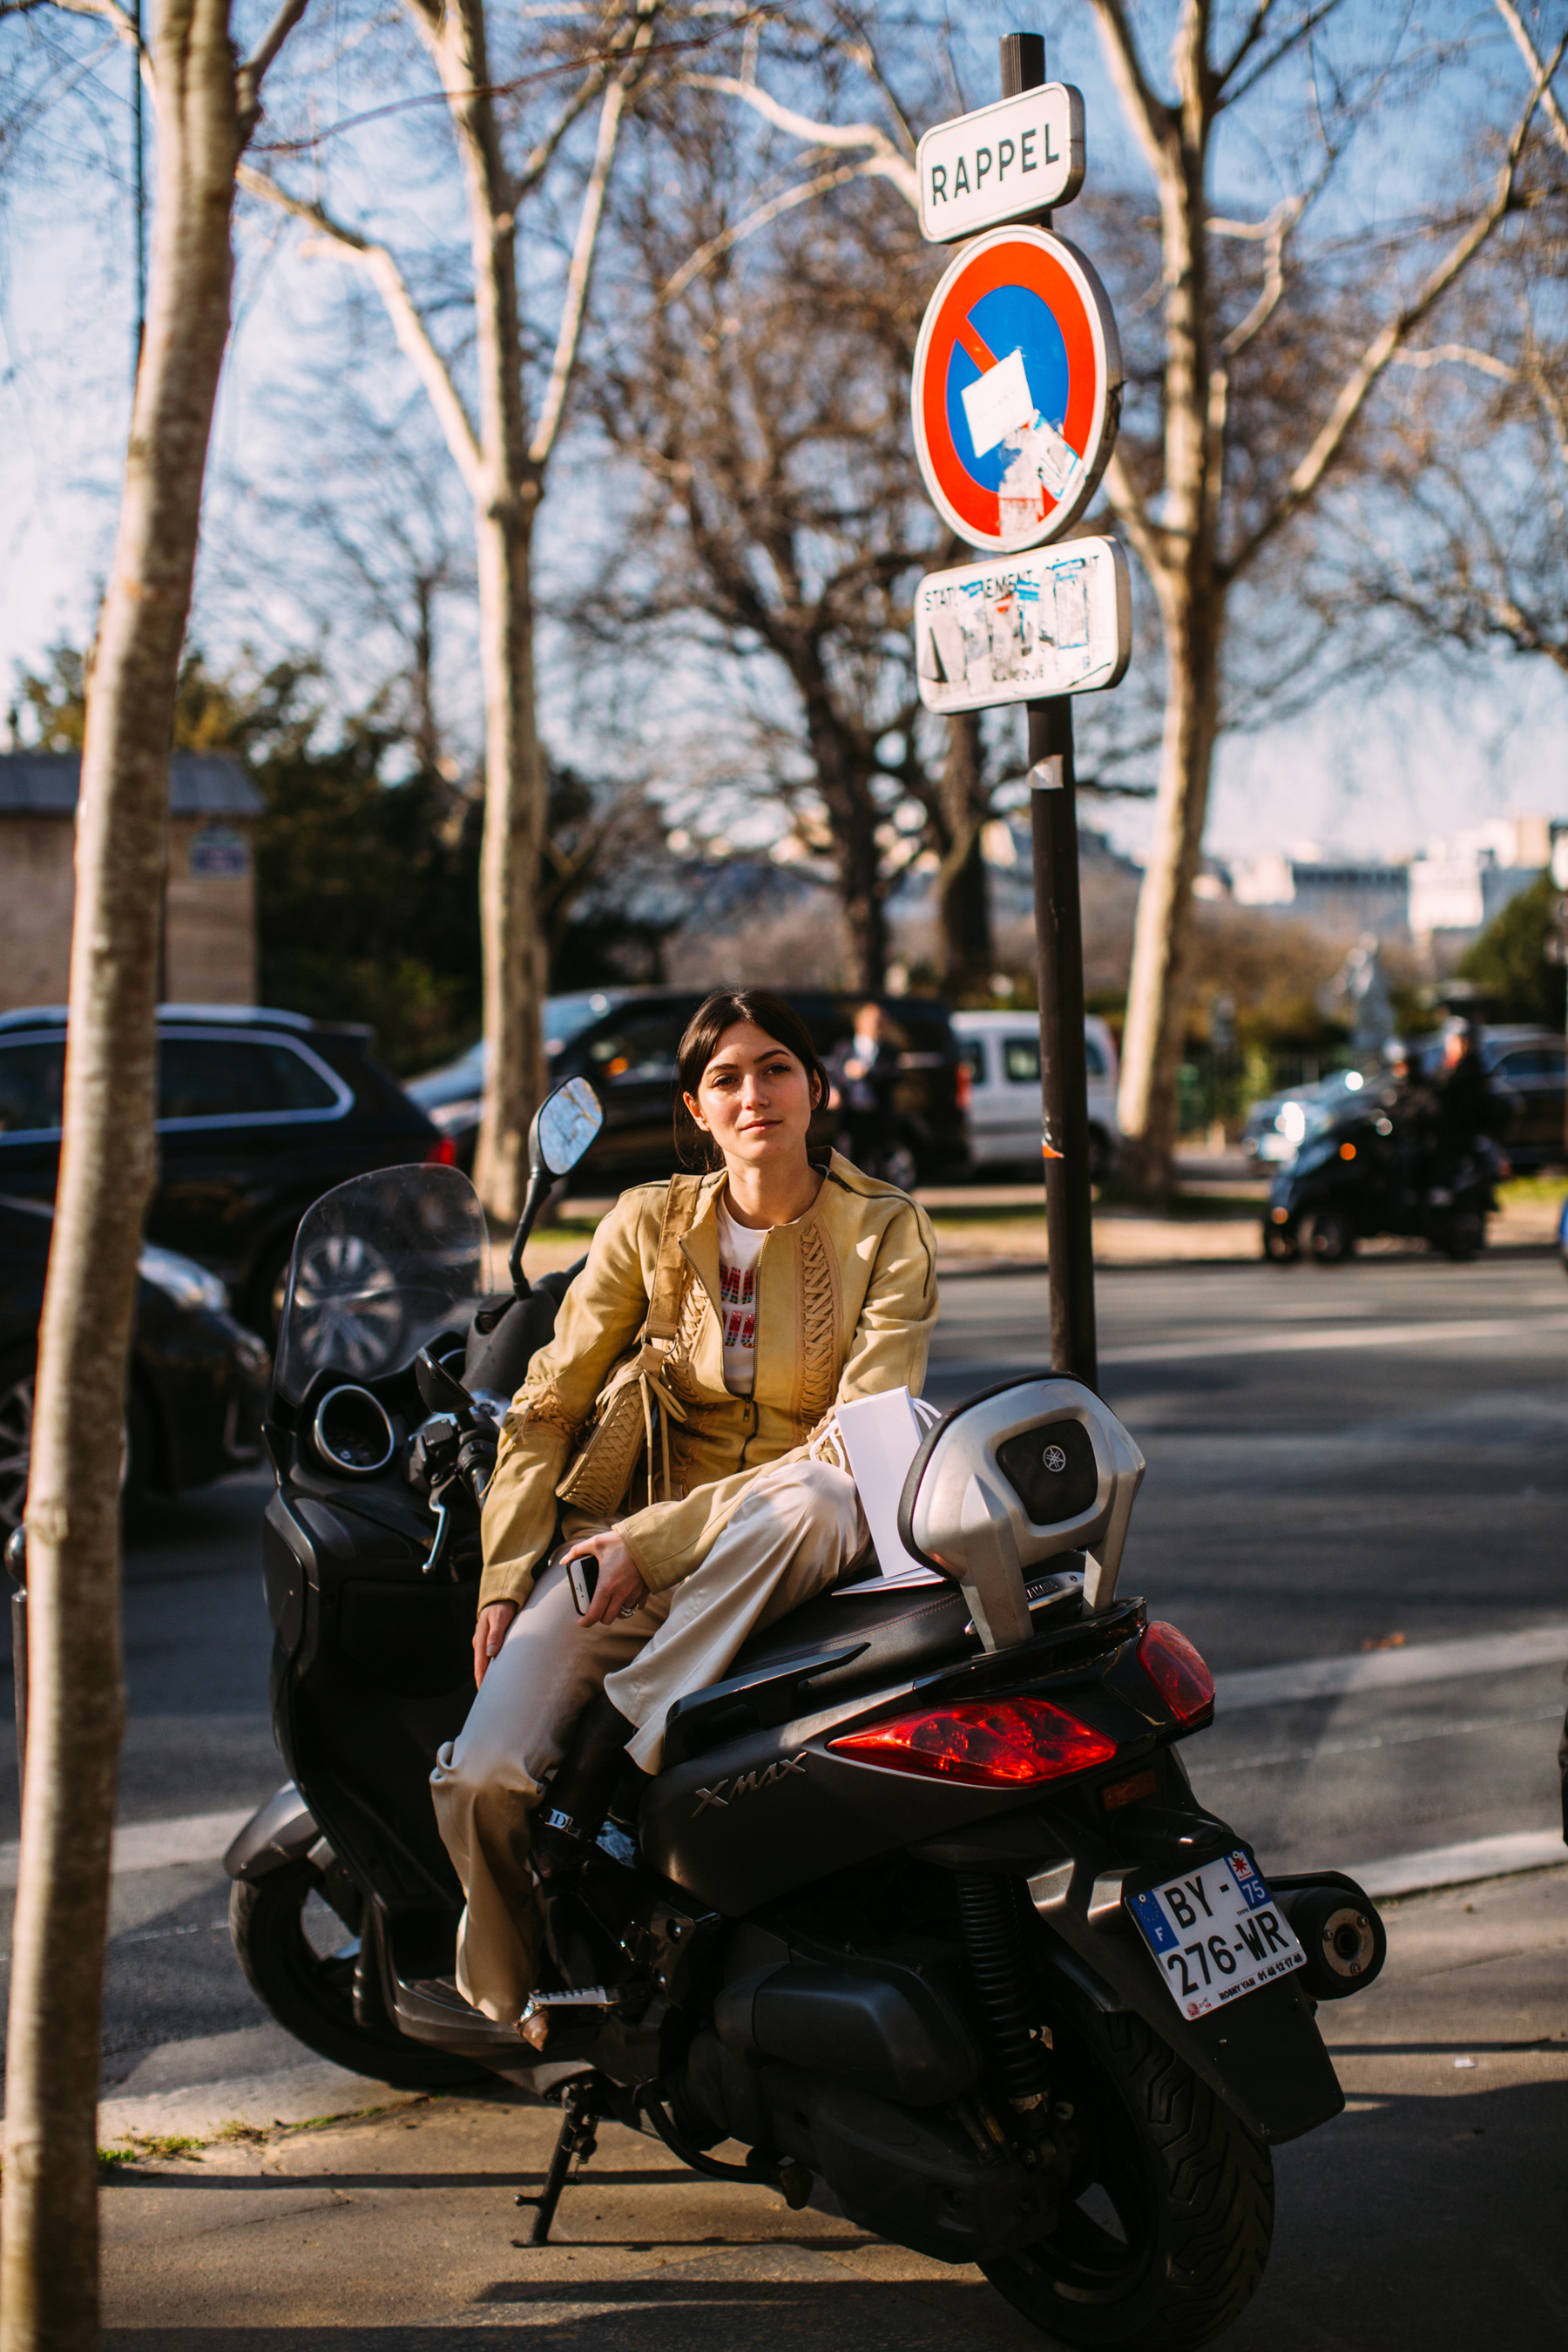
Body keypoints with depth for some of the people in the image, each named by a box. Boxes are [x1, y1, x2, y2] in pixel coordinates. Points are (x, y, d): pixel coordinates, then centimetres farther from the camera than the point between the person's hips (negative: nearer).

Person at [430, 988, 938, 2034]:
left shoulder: (886, 1231, -2)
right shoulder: (651, 1222, 7)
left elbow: (864, 1438, -12)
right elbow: (549, 1403, 11)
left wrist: (655, 1541, -17)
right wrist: (506, 1578, -3)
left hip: (802, 1550, -2)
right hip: (634, 1543, 2)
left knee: (809, 1501, -42)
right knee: (484, 1779, -22)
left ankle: (611, 1752, -29)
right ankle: (515, 2010, 8)